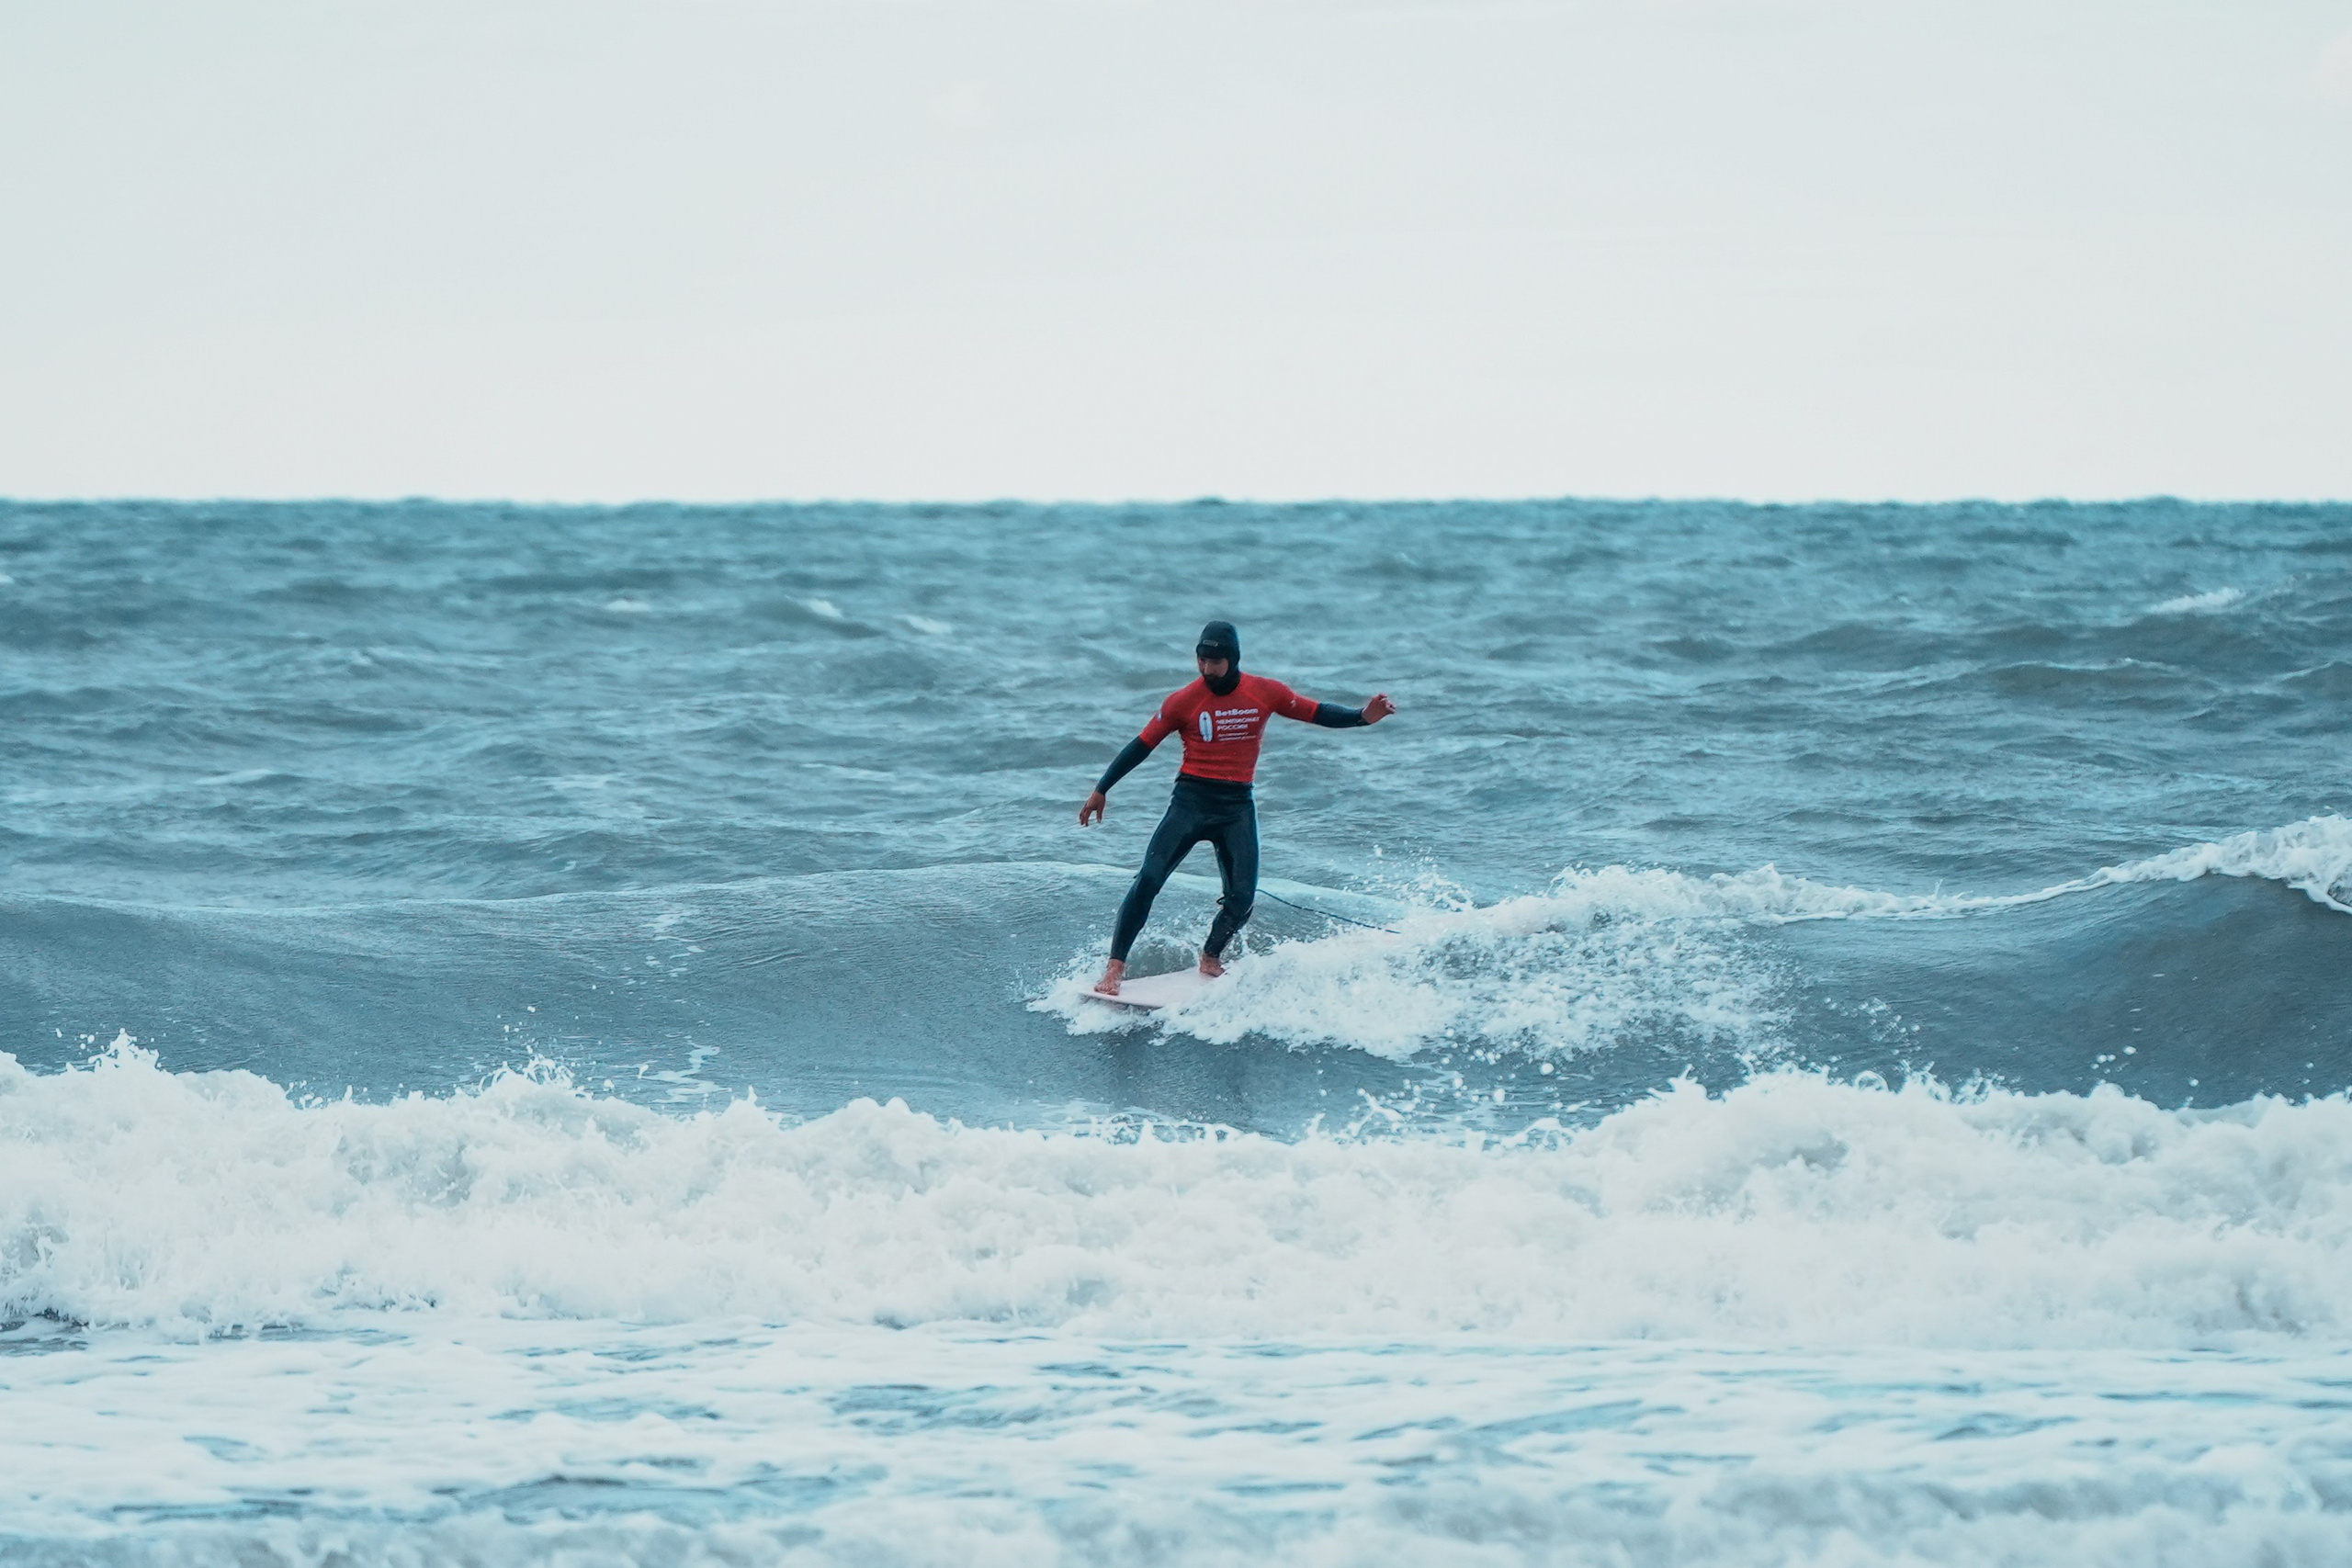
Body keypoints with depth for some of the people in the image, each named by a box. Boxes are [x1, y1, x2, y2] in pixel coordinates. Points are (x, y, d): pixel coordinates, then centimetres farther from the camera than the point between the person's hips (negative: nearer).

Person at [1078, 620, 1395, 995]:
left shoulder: (1265, 693, -1)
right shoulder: (1184, 701, -5)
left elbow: (1317, 713, 7)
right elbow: (1142, 746, 1)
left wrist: (1361, 717, -9)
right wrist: (1101, 790, 1)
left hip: (1237, 806, 2)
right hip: (1192, 799, -2)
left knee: (1242, 896, -6)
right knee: (1149, 879, -15)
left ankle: (1211, 958, 21)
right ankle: (1115, 964, -10)